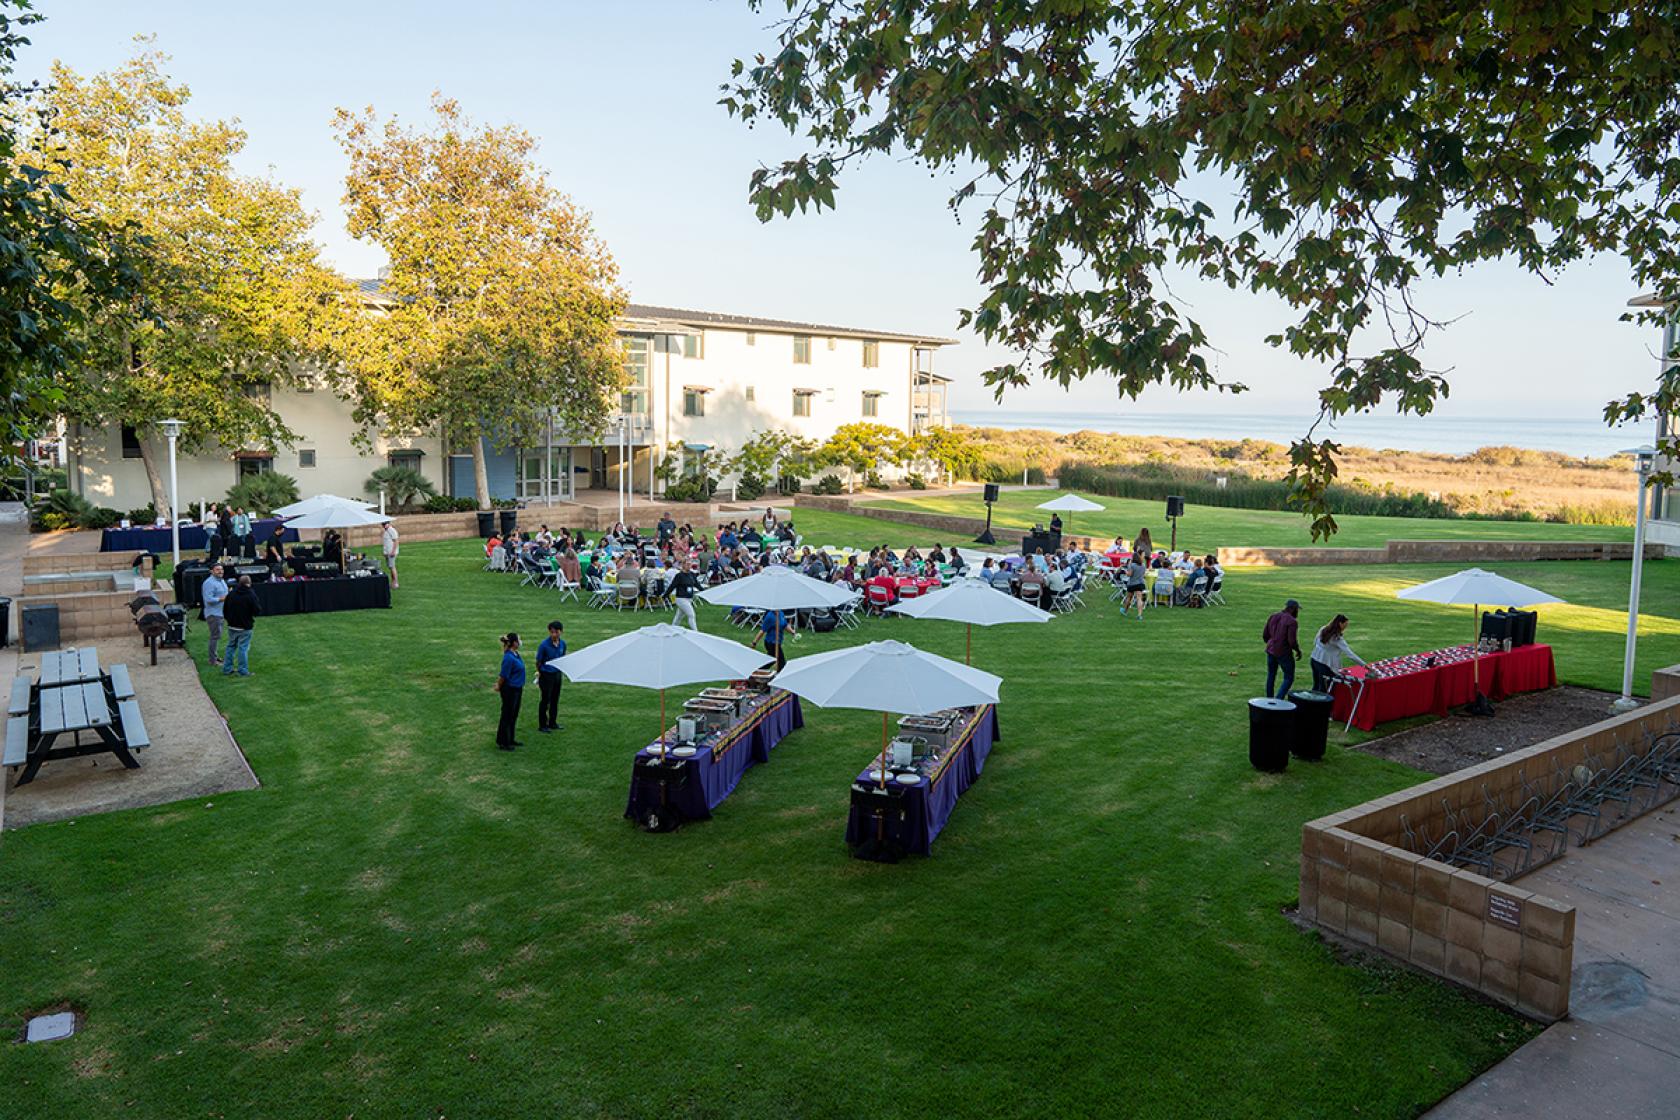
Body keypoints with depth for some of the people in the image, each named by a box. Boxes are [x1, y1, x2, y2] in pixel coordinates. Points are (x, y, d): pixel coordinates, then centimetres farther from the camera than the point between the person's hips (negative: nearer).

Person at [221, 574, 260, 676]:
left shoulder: (231, 594, 3)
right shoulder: (251, 595, -14)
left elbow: (225, 610, 9)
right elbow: (257, 610, -16)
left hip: (232, 626, 5)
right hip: (245, 627, -5)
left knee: (231, 647, 16)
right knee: (243, 648, -1)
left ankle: (227, 669, 21)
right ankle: (243, 671, 2)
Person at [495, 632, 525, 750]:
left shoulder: (516, 654, 5)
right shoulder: (509, 658, -25)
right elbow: (504, 675, -18)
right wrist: (499, 686, -3)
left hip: (517, 689, 9)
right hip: (509, 690, -9)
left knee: (514, 715, 17)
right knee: (507, 715, 1)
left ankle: (510, 740, 29)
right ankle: (502, 742, 12)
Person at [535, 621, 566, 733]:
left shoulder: (563, 643, -3)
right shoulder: (544, 644, -18)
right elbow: (538, 662, -8)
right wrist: (539, 675, 0)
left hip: (557, 674, 5)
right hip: (546, 675, -5)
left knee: (555, 700, 15)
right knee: (545, 700, 3)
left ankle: (552, 723, 29)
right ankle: (542, 725, 13)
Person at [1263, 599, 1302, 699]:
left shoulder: (1273, 617, 5)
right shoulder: (1292, 621, -16)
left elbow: (1264, 635, 9)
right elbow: (1292, 641, -20)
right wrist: (1298, 651, -3)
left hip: (1270, 651, 7)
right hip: (1284, 653, -7)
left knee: (1271, 676, 18)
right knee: (1289, 678, 5)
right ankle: (1278, 700, -6)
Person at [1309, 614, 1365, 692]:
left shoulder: (1323, 630, 1)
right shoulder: (1337, 638, -19)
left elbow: (1315, 642, 13)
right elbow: (1349, 653, -21)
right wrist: (1364, 664, -21)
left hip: (1314, 659, 7)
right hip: (1324, 665, -7)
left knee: (1316, 686, 17)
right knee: (1323, 690, 1)